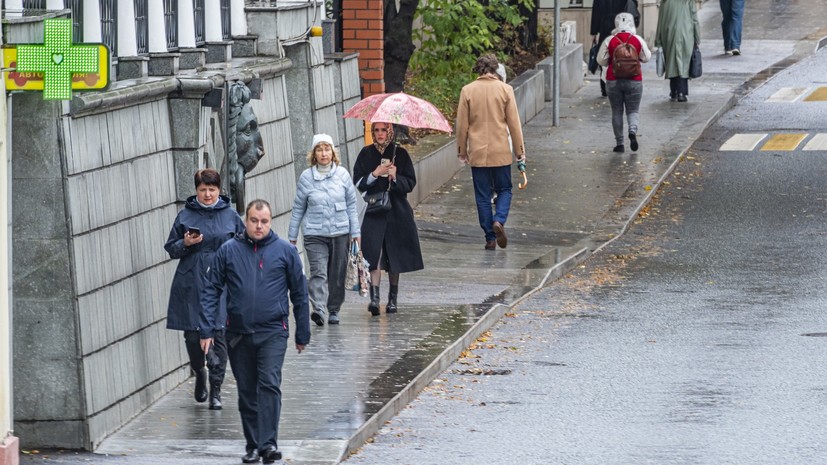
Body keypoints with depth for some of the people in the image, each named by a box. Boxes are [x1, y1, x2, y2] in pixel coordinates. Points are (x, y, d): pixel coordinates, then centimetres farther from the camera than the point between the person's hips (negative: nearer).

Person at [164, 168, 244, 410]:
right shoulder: (185, 215, 5)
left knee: (219, 335, -5)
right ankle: (199, 373, 31)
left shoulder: (230, 216, 6)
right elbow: (171, 249, 9)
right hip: (191, 285, 1)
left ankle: (215, 391, 2)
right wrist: (185, 244, -11)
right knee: (192, 335, 1)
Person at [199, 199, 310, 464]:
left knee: (269, 385, -15)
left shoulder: (285, 251, 0)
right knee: (247, 392, 9)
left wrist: (302, 334, 8)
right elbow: (211, 291, 4)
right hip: (238, 334, 2)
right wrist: (207, 330, -3)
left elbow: (299, 293, 6)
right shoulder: (228, 251, 1)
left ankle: (268, 443, -18)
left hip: (273, 333, -2)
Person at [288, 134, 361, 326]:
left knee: (337, 275, 8)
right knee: (318, 272, -17)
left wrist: (356, 232, 6)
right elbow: (298, 209, 7)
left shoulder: (342, 175, 2)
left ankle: (333, 310, 23)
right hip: (315, 234, -2)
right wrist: (292, 236, 9)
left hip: (340, 233, 2)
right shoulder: (306, 177, -1)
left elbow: (351, 205, 8)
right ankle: (319, 309, -30)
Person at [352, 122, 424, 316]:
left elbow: (410, 183, 2)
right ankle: (374, 296, -21)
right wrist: (375, 174, -14)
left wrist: (395, 177, -16)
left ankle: (393, 298, 19)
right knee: (374, 253, -15)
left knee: (395, 255, 6)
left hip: (397, 211, 1)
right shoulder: (366, 154, 5)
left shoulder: (400, 153, 3)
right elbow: (358, 182, 1)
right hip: (374, 211, -1)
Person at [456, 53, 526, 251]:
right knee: (504, 189, 14)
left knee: (483, 195, 7)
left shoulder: (467, 91, -4)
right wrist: (519, 150, 6)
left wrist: (462, 150, 12)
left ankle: (490, 238, 5)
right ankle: (499, 220, -12)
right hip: (500, 152, -1)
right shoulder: (505, 89, -5)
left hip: (477, 153, 1)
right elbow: (514, 123, -2)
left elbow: (462, 124, 0)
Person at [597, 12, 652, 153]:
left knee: (617, 111, 9)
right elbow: (646, 57, 3)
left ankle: (619, 143, 8)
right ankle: (633, 131, -21)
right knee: (633, 110, 8)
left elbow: (601, 61, -4)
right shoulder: (638, 40, -5)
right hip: (634, 81, 0)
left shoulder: (609, 41, -7)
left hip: (613, 81, 0)